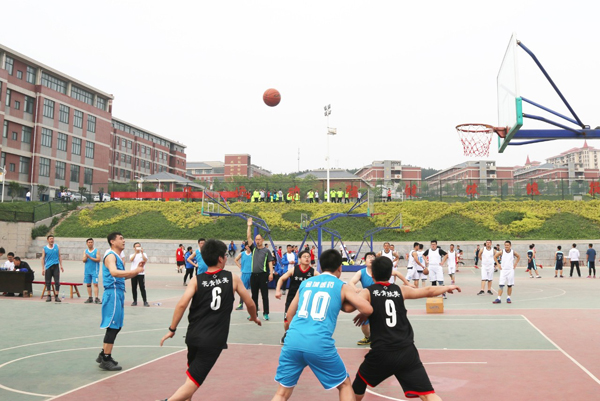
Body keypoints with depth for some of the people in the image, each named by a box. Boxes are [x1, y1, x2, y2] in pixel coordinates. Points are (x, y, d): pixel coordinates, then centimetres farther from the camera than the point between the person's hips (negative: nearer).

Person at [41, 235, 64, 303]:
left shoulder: (57, 247, 8)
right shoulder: (45, 249, 3)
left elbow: (59, 256, 11)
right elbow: (43, 258, 5)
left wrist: (61, 265, 3)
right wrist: (43, 268, -2)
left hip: (56, 266, 1)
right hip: (48, 267, -1)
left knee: (57, 282, -4)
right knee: (48, 282, 4)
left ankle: (56, 296, 0)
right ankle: (49, 296, 13)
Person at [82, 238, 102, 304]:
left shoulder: (96, 251, -1)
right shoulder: (85, 251, 11)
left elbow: (98, 259, -10)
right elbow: (83, 260, 3)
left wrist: (90, 257, -16)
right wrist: (86, 257, -18)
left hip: (94, 271, -4)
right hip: (87, 271, 5)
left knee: (95, 284, -10)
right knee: (88, 284, 8)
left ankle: (96, 299, -12)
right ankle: (90, 298, 17)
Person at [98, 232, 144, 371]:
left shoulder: (118, 257, 19)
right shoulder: (110, 255, -12)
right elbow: (114, 272, -30)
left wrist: (136, 271, 10)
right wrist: (134, 271, -33)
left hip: (118, 293, 10)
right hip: (113, 292, -10)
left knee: (116, 326, 15)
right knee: (113, 327, -8)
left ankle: (103, 355, 25)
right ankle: (106, 360, -2)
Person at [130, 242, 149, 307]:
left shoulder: (143, 254, 8)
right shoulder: (132, 255, 11)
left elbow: (145, 260, -11)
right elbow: (131, 260, -11)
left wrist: (142, 253, -18)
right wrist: (135, 252, -18)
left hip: (141, 273, -2)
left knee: (142, 288, -6)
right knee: (134, 288, 4)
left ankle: (145, 301, -4)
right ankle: (135, 301, 15)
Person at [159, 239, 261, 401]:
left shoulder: (197, 280, 1)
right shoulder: (233, 278, 0)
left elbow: (182, 304, -11)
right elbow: (250, 303, 7)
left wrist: (172, 329, -1)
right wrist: (254, 317, 27)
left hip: (193, 335, 3)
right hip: (214, 340, -3)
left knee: (192, 372, 29)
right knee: (193, 381, -2)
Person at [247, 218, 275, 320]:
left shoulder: (266, 251, 3)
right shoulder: (253, 249, 12)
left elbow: (270, 262, -1)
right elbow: (248, 237, 7)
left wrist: (271, 273, -11)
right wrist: (249, 226, 2)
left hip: (263, 275, -4)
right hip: (254, 275, 4)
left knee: (265, 295, -2)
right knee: (254, 296, 10)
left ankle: (265, 314, 1)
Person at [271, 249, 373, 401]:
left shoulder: (305, 283, 20)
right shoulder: (342, 286, 9)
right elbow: (368, 310, 1)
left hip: (292, 341, 3)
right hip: (320, 344, -3)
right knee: (345, 385, 20)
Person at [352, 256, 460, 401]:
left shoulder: (367, 292, 0)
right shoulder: (401, 290, 8)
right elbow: (428, 291, 18)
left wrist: (363, 313, 3)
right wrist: (447, 287, 36)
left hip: (382, 353, -1)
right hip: (407, 352, 2)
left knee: (360, 381, 26)